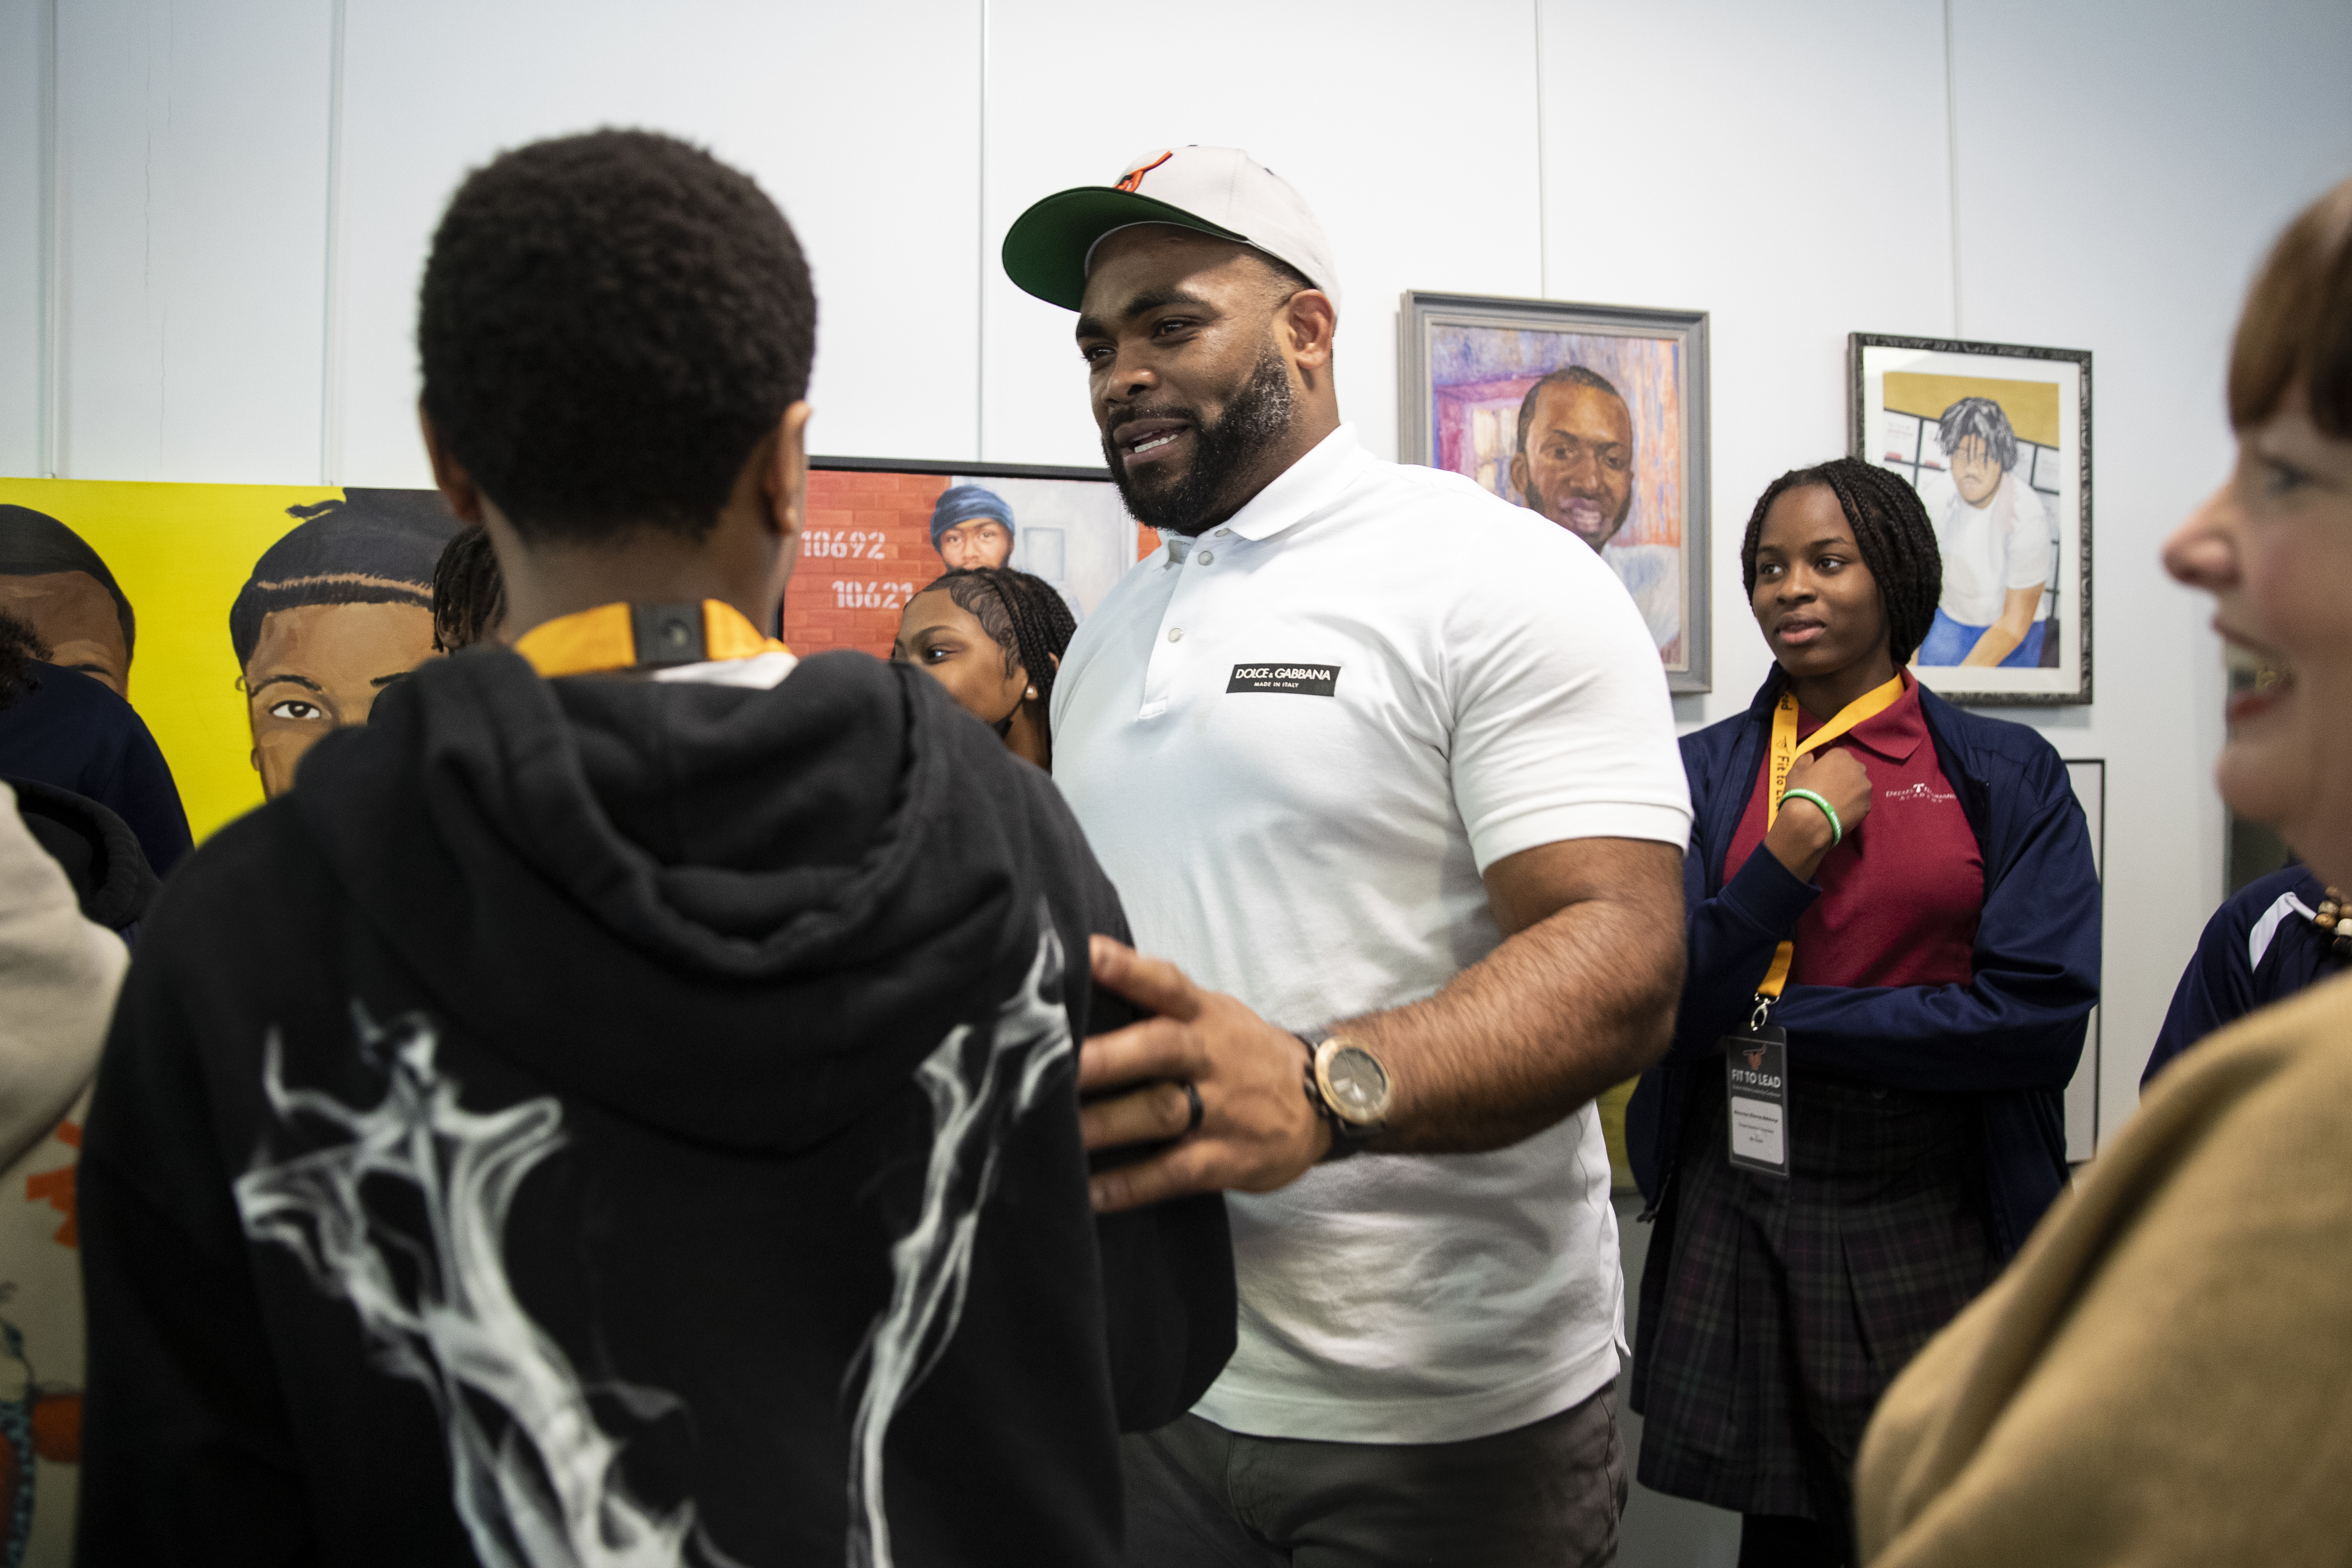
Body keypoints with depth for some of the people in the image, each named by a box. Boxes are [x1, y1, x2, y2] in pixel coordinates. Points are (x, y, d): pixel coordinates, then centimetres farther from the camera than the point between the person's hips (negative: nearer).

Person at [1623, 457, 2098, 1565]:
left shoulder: (2009, 775, 0)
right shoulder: (1704, 771, 3)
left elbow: (2042, 1015, -11)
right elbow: (1662, 1000, -5)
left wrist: (1775, 1013, -10)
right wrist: (1802, 836, -13)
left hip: (1939, 1220, -1)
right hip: (1742, 1215, 1)